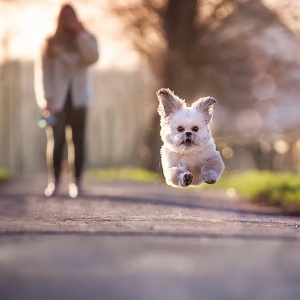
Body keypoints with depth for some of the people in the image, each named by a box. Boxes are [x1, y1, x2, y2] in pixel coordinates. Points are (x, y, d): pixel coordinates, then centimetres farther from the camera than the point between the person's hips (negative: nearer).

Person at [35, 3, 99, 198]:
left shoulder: (86, 39, 10)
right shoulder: (51, 43, 7)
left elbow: (93, 57, -11)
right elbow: (43, 71, 2)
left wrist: (80, 33, -14)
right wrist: (46, 99, -9)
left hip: (78, 98, 1)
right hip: (57, 99, -1)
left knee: (78, 141, -1)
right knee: (56, 141, -5)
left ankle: (76, 183, 0)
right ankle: (53, 183, -2)